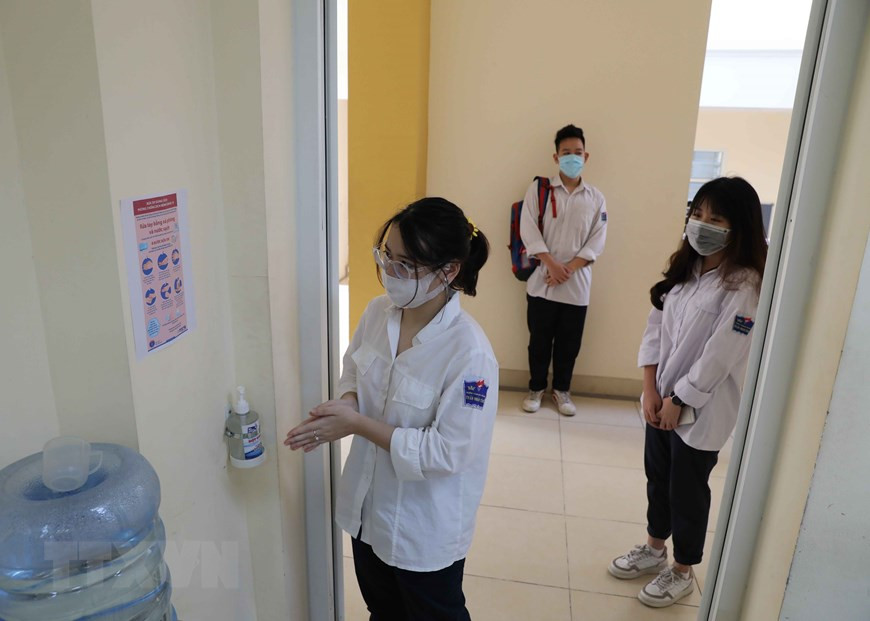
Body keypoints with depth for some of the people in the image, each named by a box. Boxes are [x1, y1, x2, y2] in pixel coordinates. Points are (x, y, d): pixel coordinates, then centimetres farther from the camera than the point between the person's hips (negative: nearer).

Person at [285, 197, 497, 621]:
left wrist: (357, 425, -27)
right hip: (368, 505, 6)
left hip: (426, 525, -6)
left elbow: (447, 452, -26)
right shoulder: (378, 311, -10)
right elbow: (353, 369, 7)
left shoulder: (469, 351, -30)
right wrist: (346, 402, -15)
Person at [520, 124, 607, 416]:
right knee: (540, 340, 9)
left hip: (576, 284, 2)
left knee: (569, 343, 11)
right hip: (542, 281, -1)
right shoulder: (538, 189, 0)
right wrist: (552, 265, -17)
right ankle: (536, 388, 27)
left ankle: (561, 390, 29)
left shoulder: (596, 198, 5)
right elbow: (528, 231, -9)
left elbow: (596, 242, 0)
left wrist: (569, 268, -13)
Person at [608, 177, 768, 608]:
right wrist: (651, 390, -6)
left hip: (701, 409, -7)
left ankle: (682, 572, 34)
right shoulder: (685, 268, 3)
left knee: (687, 491, 11)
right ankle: (654, 550, 44)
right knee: (657, 477, 21)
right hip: (662, 399, 7)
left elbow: (719, 357, -22)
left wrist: (679, 401, -14)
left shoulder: (744, 286, -20)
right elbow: (656, 326, 1)